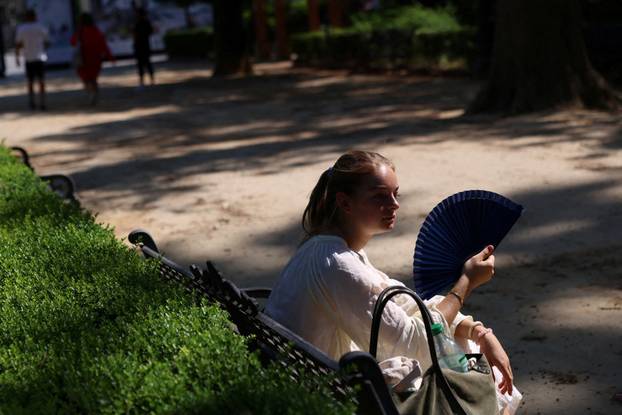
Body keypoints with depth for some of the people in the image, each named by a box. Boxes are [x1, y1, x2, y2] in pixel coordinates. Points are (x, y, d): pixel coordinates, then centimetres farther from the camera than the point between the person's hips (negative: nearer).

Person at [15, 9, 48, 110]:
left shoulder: (21, 29, -1)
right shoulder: (42, 28, 0)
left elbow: (17, 45, -1)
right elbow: (45, 43, 4)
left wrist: (17, 57, 8)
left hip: (28, 59, 1)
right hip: (40, 57, -1)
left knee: (30, 82, 11)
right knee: (41, 81, 2)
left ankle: (31, 103, 9)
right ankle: (42, 103, -4)